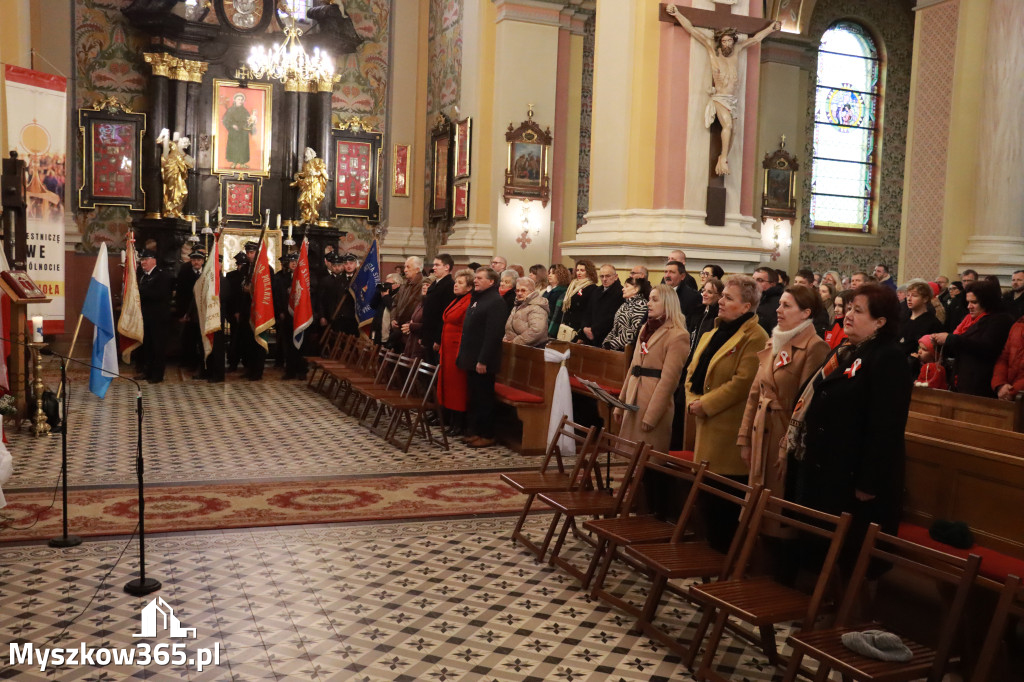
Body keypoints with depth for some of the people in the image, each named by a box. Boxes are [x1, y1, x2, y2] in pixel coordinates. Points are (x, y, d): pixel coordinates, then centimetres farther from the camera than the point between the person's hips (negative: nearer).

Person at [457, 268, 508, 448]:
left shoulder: (495, 302, -15)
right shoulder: (477, 299, 17)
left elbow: (493, 334, -22)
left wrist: (483, 360, -24)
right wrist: (464, 355, 17)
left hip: (483, 361, -10)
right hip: (472, 359, 10)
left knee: (483, 398, -2)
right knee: (473, 397, 15)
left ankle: (487, 435, 7)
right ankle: (473, 431, 23)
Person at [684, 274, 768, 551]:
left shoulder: (754, 338, -10)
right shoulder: (713, 334, 17)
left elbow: (741, 383, -19)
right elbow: (693, 372, 17)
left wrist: (706, 404, -15)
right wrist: (693, 401, 0)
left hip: (730, 431, -8)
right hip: (707, 428, 8)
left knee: (727, 506, -1)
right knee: (709, 499, 14)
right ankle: (712, 547, 25)